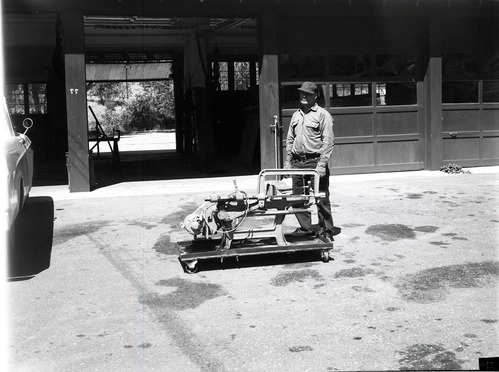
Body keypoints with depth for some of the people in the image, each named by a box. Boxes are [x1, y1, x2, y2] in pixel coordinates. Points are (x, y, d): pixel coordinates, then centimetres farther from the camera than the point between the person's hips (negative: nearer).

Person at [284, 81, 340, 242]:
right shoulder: (296, 115, 16)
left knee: (321, 198, -3)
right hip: (297, 162, 6)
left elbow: (328, 141, -9)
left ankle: (325, 230, 6)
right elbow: (289, 140, 20)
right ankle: (305, 228, 19)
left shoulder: (322, 114, -3)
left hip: (315, 161, -6)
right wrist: (287, 162, 12)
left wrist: (322, 164, -16)